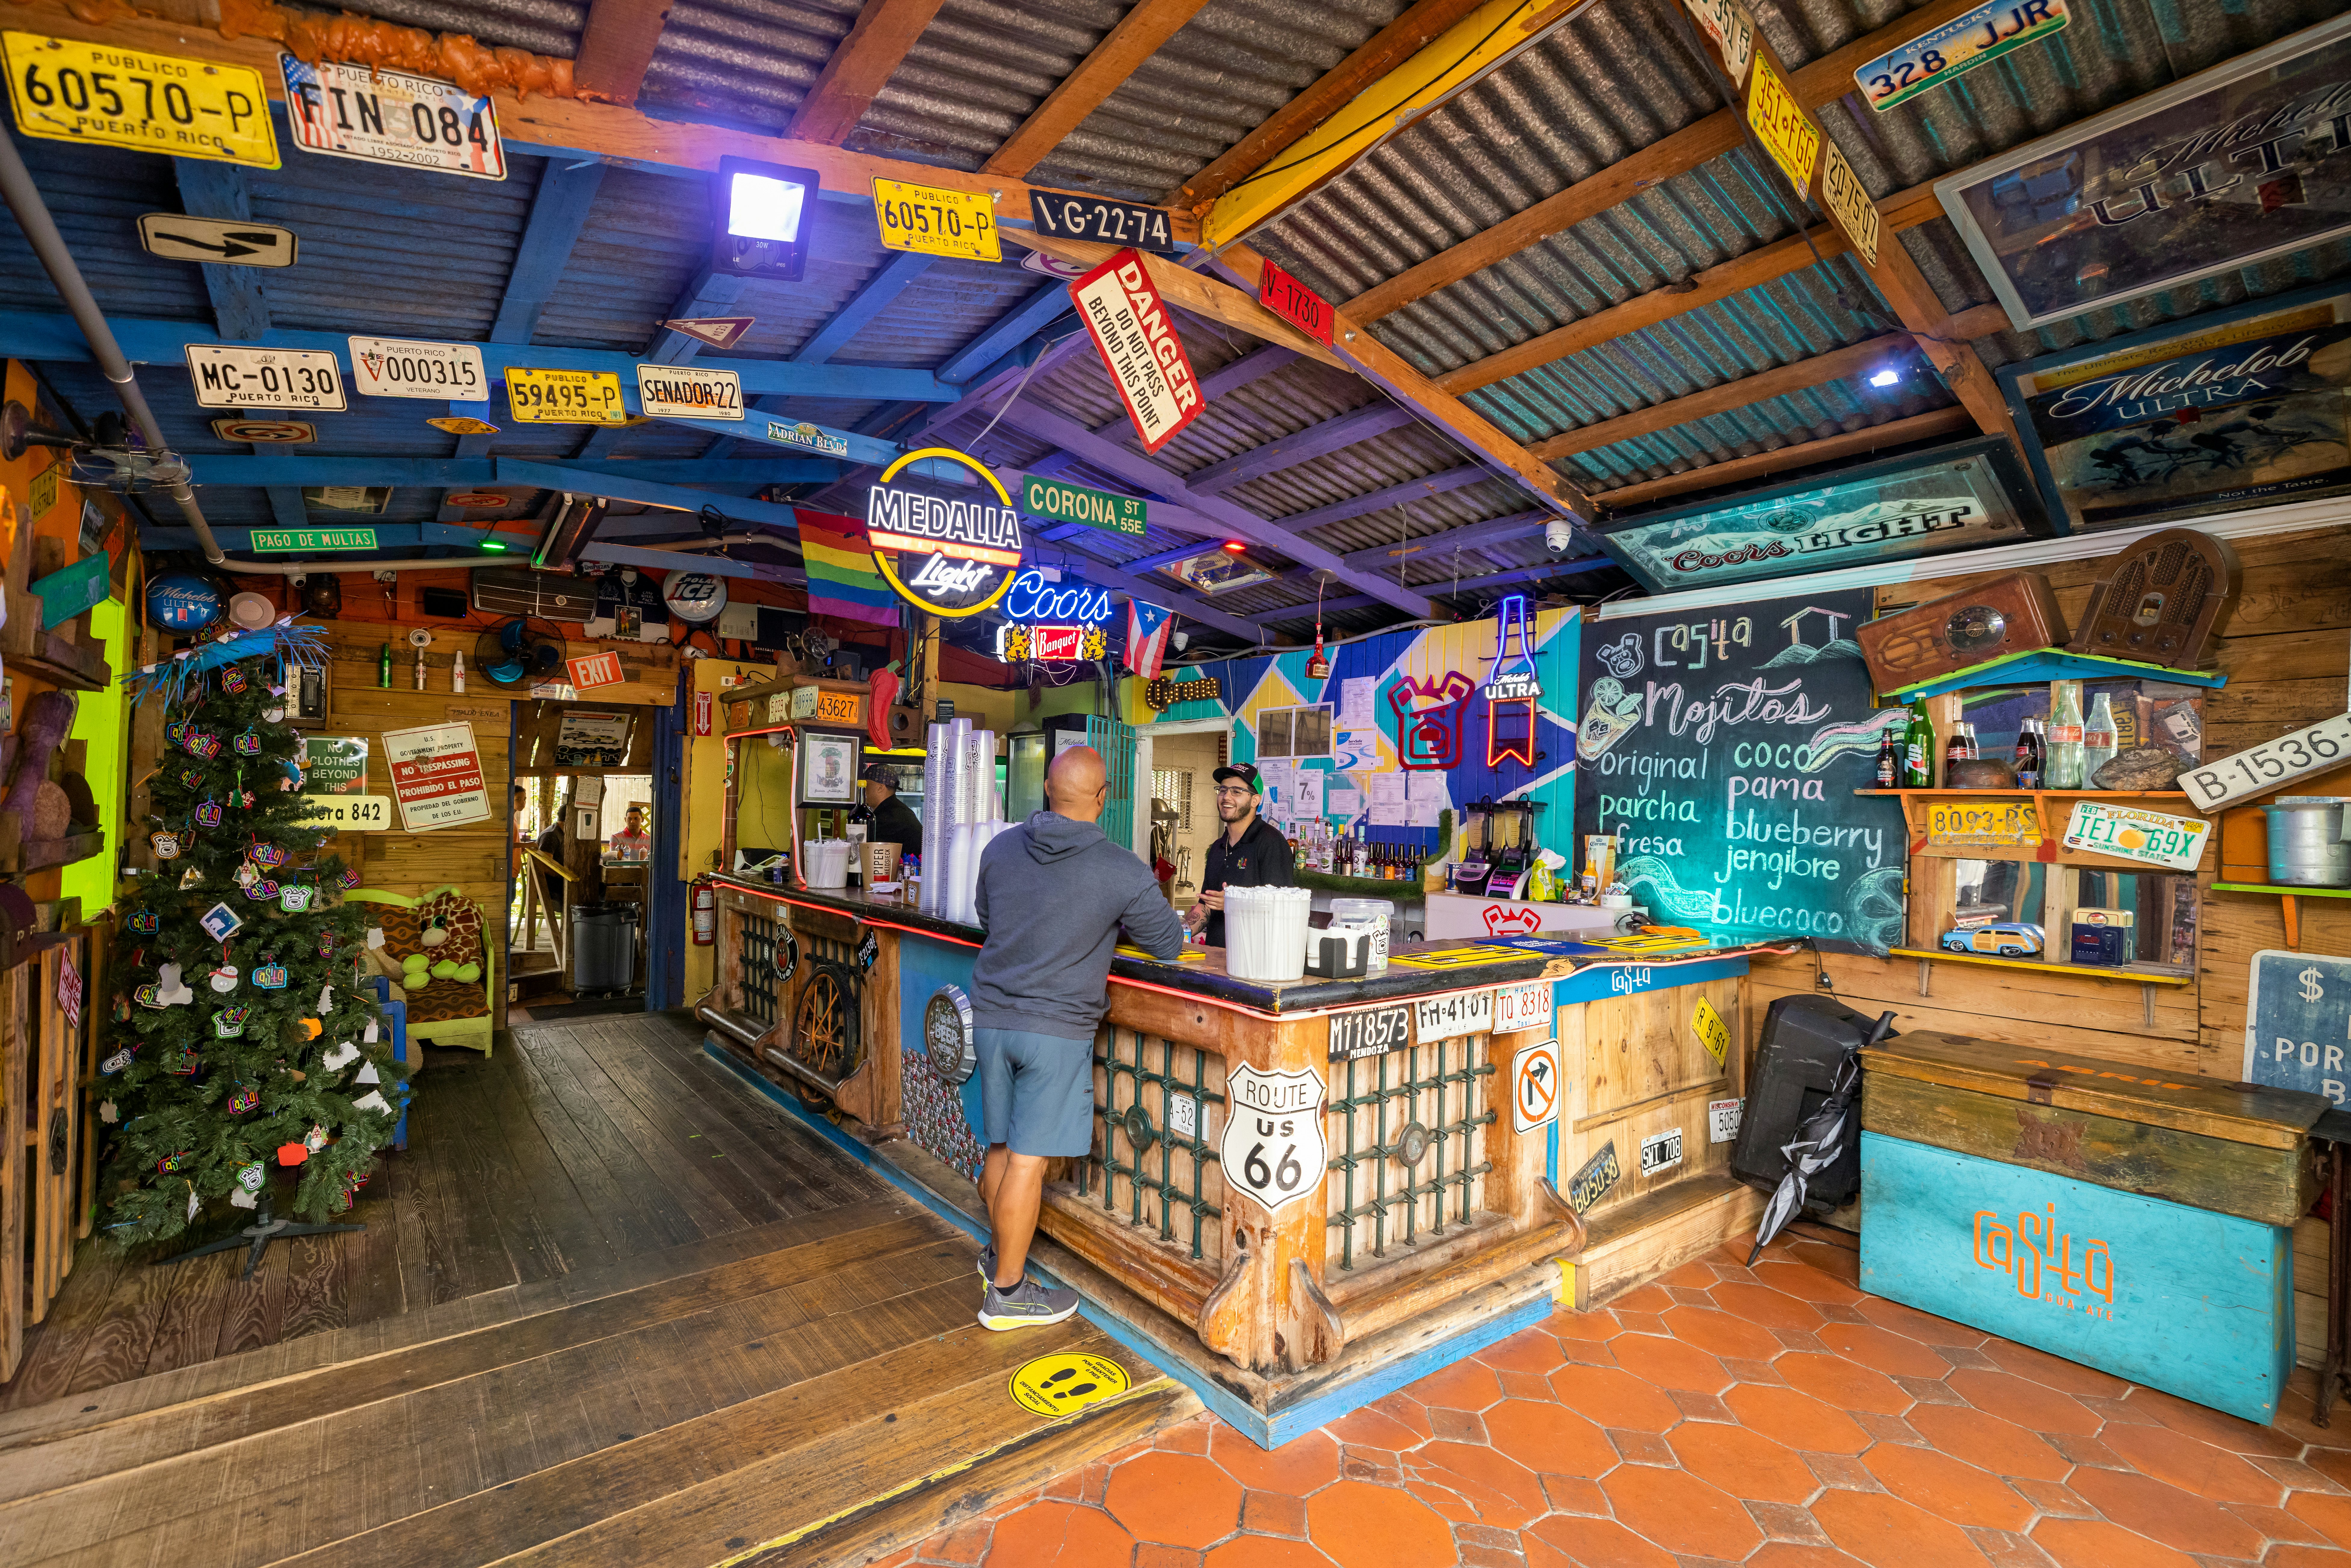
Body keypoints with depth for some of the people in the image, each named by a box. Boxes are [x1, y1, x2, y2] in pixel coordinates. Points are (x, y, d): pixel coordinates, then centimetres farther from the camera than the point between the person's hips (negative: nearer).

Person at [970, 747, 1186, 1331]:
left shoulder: (1000, 849, 0)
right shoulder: (1123, 872, -14)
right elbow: (1170, 945, -1)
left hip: (992, 1015, 5)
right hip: (1057, 1027, -5)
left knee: (1001, 1146, 19)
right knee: (1028, 1160, 5)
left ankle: (1000, 1253, 39)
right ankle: (1007, 1293, 19)